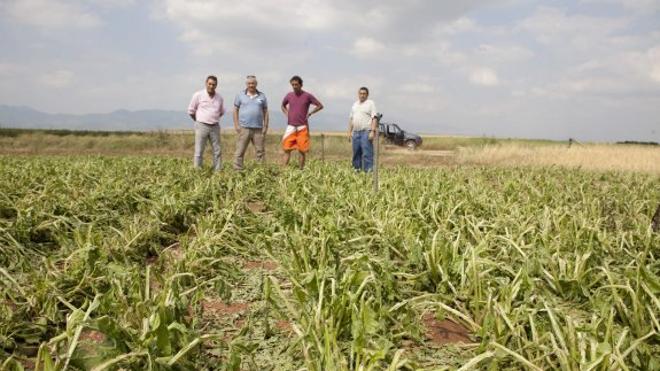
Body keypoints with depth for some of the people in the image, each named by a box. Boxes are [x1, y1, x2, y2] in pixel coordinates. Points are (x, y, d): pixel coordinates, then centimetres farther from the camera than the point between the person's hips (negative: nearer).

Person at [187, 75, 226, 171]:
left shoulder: (219, 98, 7)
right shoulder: (198, 95, -3)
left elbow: (222, 112, 24)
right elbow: (191, 111, 5)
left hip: (215, 127, 4)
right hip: (202, 126, -4)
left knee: (217, 151, 5)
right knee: (199, 151, -3)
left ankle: (218, 171, 11)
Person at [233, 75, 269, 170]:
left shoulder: (262, 96, 11)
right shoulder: (240, 95, 7)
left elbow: (265, 112, 11)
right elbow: (235, 110, 6)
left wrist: (265, 126, 3)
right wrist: (236, 125, -3)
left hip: (258, 129, 2)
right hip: (244, 128, -2)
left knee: (260, 152, 3)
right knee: (239, 151, -4)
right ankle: (237, 170, -1)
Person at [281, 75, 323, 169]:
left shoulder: (307, 96, -2)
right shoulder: (289, 95, 7)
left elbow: (320, 106, 4)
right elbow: (283, 105, 27)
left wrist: (309, 114, -3)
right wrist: (286, 113, 9)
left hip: (302, 127, -2)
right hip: (290, 126, 2)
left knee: (302, 150, 0)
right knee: (286, 149, -4)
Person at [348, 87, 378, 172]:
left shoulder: (370, 103, 0)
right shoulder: (355, 104, 19)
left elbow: (374, 118, -8)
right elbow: (351, 119, 20)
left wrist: (373, 131, -18)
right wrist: (349, 132, 13)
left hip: (366, 132, -6)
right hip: (356, 132, 6)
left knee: (367, 153, -11)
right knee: (356, 153, 8)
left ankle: (368, 171, -11)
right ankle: (357, 170, 16)